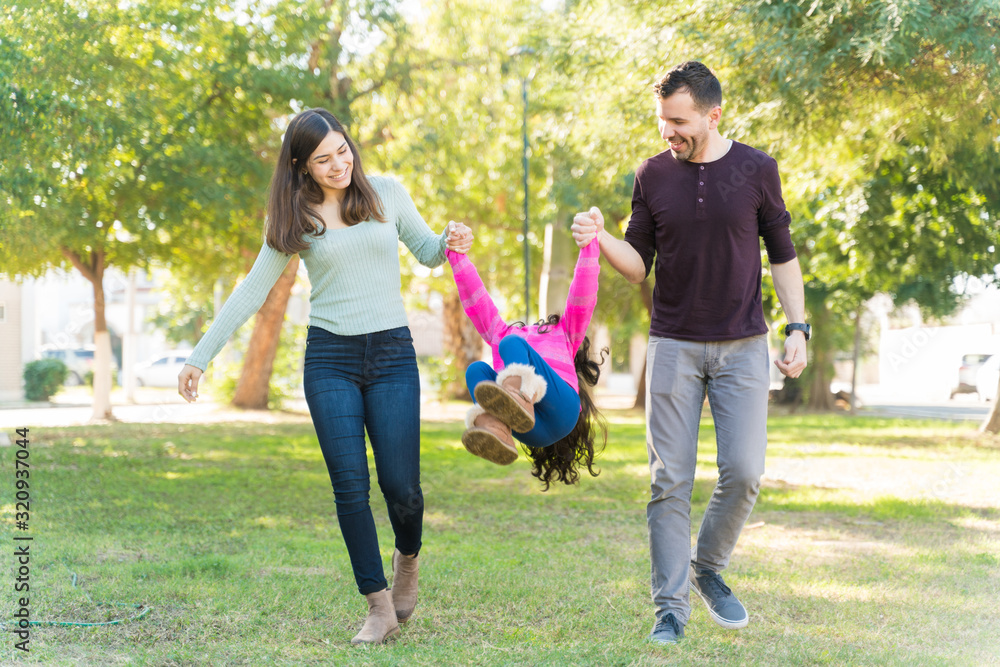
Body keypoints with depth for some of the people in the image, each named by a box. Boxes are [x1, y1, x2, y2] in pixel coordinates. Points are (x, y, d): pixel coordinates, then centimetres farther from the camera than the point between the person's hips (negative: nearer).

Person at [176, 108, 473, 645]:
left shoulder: (387, 194, 6)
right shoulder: (296, 218, 4)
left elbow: (426, 250, 18)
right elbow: (252, 291, 8)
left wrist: (450, 242, -6)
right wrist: (200, 355, 5)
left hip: (392, 355, 0)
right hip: (330, 359, 0)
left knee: (401, 487, -6)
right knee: (350, 485, -7)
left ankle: (407, 558, 27)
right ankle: (380, 607, 4)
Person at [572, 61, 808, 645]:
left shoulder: (757, 170, -1)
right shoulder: (653, 176, 1)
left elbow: (782, 254, 7)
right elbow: (639, 264, 5)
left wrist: (798, 327, 0)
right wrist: (601, 239, -15)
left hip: (742, 347, 0)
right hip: (674, 348, 0)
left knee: (744, 473, -7)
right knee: (670, 482, -3)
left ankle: (709, 569, 19)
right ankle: (671, 607, 4)